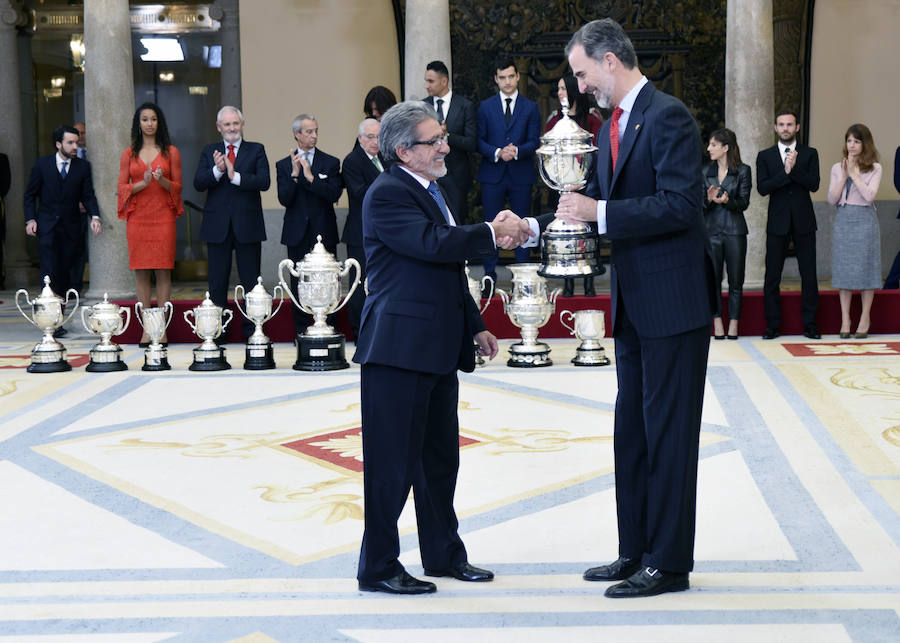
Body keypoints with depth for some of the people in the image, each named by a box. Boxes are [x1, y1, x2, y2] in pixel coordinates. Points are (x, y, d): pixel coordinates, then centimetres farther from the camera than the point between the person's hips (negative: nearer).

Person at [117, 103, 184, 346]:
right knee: (140, 271, 0)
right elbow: (122, 187, 6)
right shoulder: (129, 154, 10)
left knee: (163, 271, -4)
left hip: (163, 217, -1)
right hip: (137, 217, 1)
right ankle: (147, 327, 5)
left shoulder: (170, 152, 7)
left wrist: (162, 181, -15)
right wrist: (143, 183, -12)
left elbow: (178, 187, 6)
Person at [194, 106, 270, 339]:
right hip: (217, 226, 2)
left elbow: (264, 181, -10)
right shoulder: (209, 152, 10)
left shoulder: (256, 150, 5)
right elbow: (198, 184, -2)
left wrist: (235, 175, -19)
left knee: (250, 281, 3)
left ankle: (251, 329, 11)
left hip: (247, 225, -1)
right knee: (217, 281, 6)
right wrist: (217, 170, -19)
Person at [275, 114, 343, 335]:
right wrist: (294, 175, -17)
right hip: (297, 234, 1)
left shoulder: (331, 163, 5)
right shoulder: (284, 165, 7)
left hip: (324, 233, -1)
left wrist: (311, 178, -17)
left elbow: (334, 194, -9)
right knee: (298, 284, 5)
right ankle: (301, 331, 13)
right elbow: (284, 199, -4)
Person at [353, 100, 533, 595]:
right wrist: (492, 233, -17)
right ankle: (378, 567, 7)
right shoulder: (387, 194, -12)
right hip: (398, 347, -10)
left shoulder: (430, 190, 18)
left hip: (438, 349, 10)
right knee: (393, 461, -3)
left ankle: (444, 553, 29)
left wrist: (475, 327, 21)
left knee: (441, 457, 17)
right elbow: (434, 243, -27)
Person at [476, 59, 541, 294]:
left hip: (521, 176, 0)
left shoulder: (530, 107, 7)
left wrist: (516, 151, -18)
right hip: (492, 175, 0)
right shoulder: (485, 107, 8)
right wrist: (498, 153, -15)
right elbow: (479, 140, 3)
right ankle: (489, 277, 6)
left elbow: (534, 142, 1)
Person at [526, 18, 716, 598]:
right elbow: (599, 200, 20)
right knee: (632, 432, 15)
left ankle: (668, 564, 8)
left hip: (673, 300, -10)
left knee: (668, 433, -2)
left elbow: (681, 204, -23)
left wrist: (600, 214, -23)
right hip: (634, 304, 10)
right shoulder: (612, 127, 14)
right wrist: (537, 224, 8)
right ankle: (636, 552, 25)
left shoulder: (668, 116, -14)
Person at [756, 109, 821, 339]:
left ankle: (810, 324, 8)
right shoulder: (765, 156, 6)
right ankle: (773, 325, 6)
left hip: (804, 221, 0)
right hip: (778, 223, 0)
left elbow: (814, 184, -7)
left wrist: (795, 168, -18)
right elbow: (762, 188, -6)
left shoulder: (810, 154, 6)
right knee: (772, 276, 0)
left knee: (809, 275, 2)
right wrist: (785, 172, -17)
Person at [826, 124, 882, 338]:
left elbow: (869, 196, -11)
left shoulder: (875, 168, 1)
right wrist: (844, 176, -7)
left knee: (865, 266, -1)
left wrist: (854, 174, -10)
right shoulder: (837, 168, 9)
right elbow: (832, 199, 2)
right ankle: (845, 320, 8)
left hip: (865, 220, -3)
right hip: (843, 220, 3)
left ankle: (865, 319, 8)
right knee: (843, 268, 2)